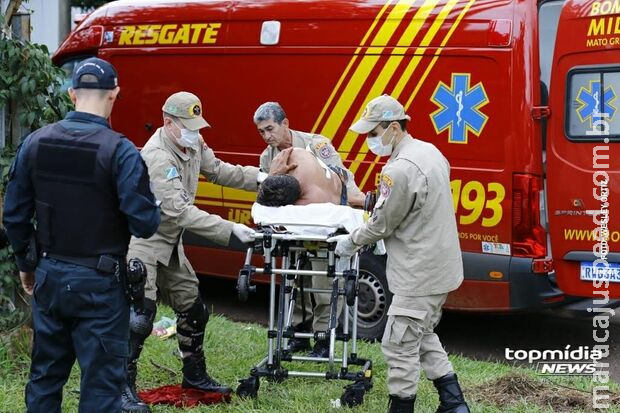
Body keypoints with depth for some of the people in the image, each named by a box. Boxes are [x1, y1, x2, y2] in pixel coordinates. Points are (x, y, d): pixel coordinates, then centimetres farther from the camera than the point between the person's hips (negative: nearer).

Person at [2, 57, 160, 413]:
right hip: (99, 284, -5)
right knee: (101, 383, 3)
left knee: (45, 375, 18)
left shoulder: (36, 143, -1)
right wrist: (153, 207, 5)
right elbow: (145, 224, -18)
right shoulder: (120, 151, -16)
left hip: (49, 277, 5)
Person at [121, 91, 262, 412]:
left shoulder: (193, 143, 0)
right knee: (140, 314, -16)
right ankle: (122, 387, -8)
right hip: (142, 242, -9)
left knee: (193, 309, 14)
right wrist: (231, 230, -33)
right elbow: (180, 212, -32)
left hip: (170, 244, 9)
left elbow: (217, 170, 16)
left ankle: (194, 375, 30)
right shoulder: (157, 156, -28)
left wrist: (259, 178, 4)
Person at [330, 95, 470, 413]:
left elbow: (382, 224, -14)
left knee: (399, 346, -1)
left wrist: (351, 242, 2)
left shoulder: (399, 170, -24)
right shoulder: (431, 152, 7)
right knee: (424, 337, 21)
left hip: (419, 276, -10)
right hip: (441, 268, 10)